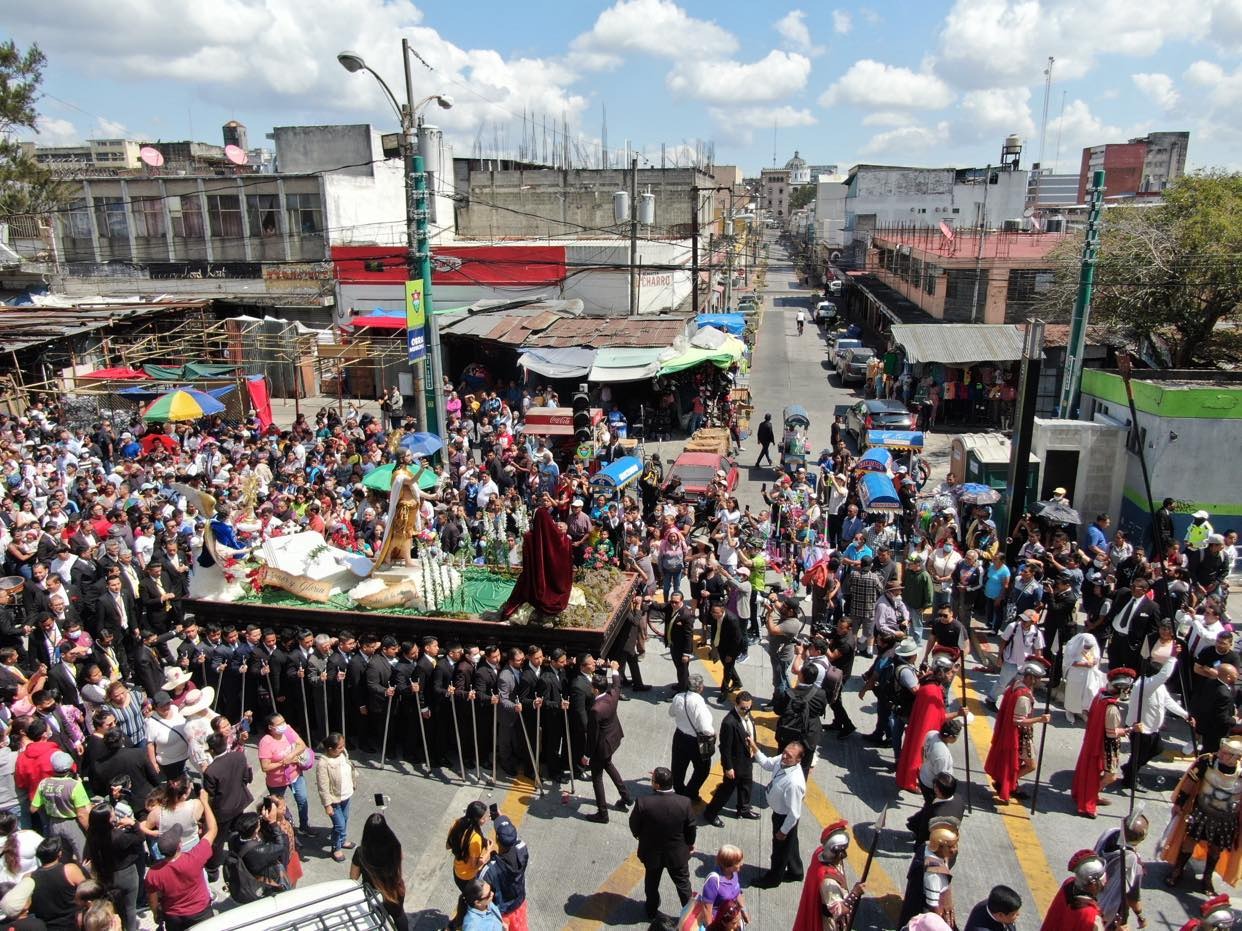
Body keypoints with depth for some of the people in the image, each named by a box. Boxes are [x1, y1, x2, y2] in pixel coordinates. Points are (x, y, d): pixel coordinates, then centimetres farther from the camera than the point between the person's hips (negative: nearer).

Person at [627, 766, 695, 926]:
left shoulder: (643, 803, -30)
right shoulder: (684, 803, -26)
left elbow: (634, 826, -12)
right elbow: (691, 828, -11)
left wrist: (640, 837, 10)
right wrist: (690, 843, 11)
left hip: (651, 852, 0)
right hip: (678, 853, 0)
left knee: (651, 882, 27)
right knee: (682, 883, 24)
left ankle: (652, 912, 45)